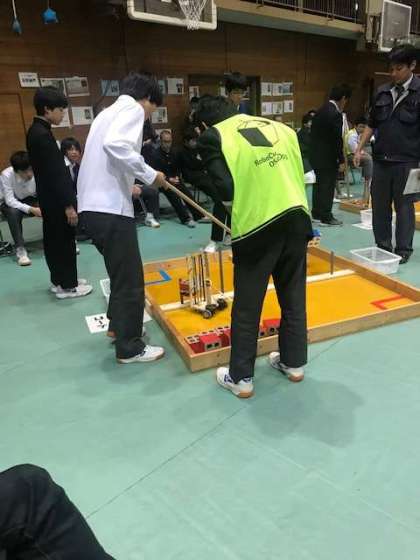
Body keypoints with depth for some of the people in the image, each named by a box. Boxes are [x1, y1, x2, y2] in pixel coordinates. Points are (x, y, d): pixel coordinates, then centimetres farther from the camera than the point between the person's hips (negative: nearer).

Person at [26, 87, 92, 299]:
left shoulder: (36, 131, 11)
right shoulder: (42, 135, -20)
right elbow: (54, 174, -23)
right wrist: (68, 204, -21)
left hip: (49, 199, 10)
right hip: (56, 200, -10)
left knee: (53, 240, 16)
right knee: (65, 242, 0)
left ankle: (59, 280, 28)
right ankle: (67, 286, 11)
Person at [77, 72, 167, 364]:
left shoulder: (109, 111, 24)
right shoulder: (133, 108, -5)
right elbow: (115, 145, -25)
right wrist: (150, 175, -16)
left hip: (94, 205, 10)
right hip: (110, 208, -10)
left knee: (122, 273, 23)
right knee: (130, 279, 0)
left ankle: (118, 325, 38)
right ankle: (130, 348, 13)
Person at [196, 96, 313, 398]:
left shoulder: (214, 136, 2)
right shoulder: (280, 127, 17)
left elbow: (226, 189, -8)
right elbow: (302, 173, 13)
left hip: (258, 225, -5)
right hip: (297, 218, 5)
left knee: (247, 307, 9)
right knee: (294, 297, 18)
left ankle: (241, 378, 21)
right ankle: (294, 363, 34)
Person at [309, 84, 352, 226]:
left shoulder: (320, 110, 9)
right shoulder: (335, 114, -17)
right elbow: (337, 140, -19)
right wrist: (341, 161, -12)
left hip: (316, 155, 9)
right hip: (327, 157, -8)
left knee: (319, 184, 15)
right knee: (328, 187, -1)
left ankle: (316, 214, 23)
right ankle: (326, 217, 6)